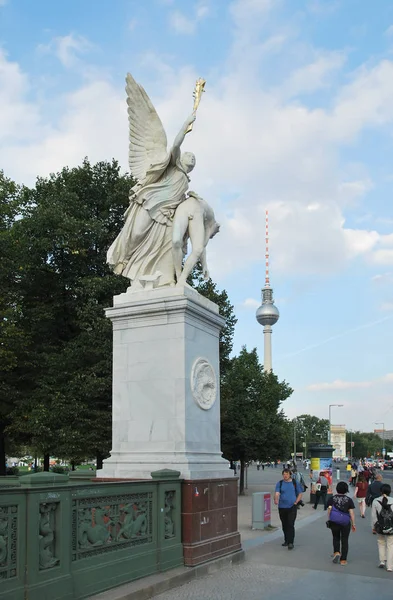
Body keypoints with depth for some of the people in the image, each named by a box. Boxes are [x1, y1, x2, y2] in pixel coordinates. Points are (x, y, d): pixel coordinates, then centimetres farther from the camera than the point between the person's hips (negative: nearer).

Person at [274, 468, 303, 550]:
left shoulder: (295, 483, 4)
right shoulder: (279, 483, 4)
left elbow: (300, 494, 10)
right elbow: (277, 493, -9)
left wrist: (296, 502, -4)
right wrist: (276, 500, -29)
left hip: (292, 507, -2)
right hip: (282, 507, 2)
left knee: (290, 525, -11)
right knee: (284, 525, 12)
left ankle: (290, 542, -10)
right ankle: (286, 540, 26)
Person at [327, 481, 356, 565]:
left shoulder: (332, 498, -2)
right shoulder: (349, 500, -2)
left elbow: (329, 510, -4)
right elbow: (351, 513, -3)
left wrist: (329, 520, 5)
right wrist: (353, 524, 3)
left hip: (334, 522, 1)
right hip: (345, 523, 0)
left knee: (336, 538, 21)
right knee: (344, 540, 10)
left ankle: (336, 552, -1)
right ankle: (343, 560, 10)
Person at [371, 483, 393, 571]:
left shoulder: (375, 501, -7)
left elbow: (373, 516, -2)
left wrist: (373, 527, 9)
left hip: (380, 527, 1)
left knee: (381, 543, 22)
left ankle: (382, 561, 18)